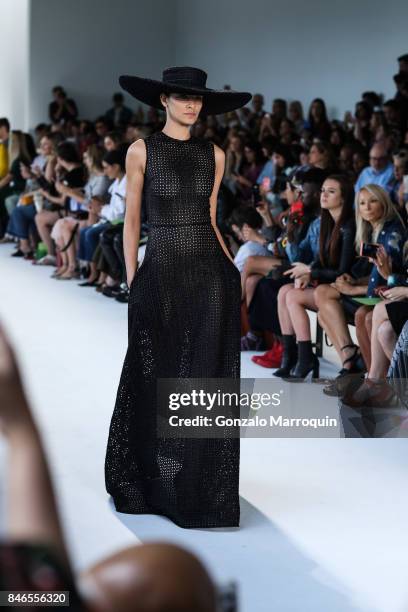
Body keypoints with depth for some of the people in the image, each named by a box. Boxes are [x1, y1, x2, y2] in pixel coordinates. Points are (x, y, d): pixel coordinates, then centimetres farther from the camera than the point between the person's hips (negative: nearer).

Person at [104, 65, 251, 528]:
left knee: (206, 378, 5)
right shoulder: (142, 151, 0)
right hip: (162, 273, -3)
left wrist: (231, 269, 3)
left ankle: (199, 487, 18)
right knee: (158, 381, 5)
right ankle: (152, 485, 22)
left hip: (211, 274, 3)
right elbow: (131, 221, 2)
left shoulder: (214, 155, 9)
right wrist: (132, 279, -3)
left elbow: (210, 221, 13)